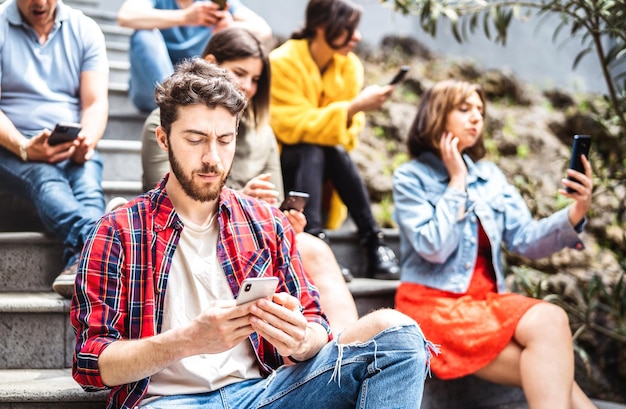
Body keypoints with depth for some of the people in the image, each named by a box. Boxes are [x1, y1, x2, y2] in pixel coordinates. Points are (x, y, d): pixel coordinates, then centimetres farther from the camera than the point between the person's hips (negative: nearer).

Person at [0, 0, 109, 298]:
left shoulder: (85, 30, 10)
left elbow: (95, 103, 4)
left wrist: (87, 141, -19)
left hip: (73, 151, 3)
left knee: (88, 178, -32)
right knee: (44, 178, -35)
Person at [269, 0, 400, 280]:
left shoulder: (350, 65, -3)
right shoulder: (283, 62, -19)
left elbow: (352, 123, 0)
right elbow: (293, 126, -26)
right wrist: (353, 107, -34)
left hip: (321, 163, 4)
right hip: (280, 160, -4)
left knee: (336, 152, -28)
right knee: (312, 151, -33)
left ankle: (373, 243, -31)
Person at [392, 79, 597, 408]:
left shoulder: (490, 176, 12)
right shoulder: (410, 178, -1)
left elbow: (526, 241, 3)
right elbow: (434, 248, -15)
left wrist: (574, 214, -14)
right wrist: (457, 181, -7)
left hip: (488, 298, 5)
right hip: (433, 304, -5)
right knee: (549, 323, -27)